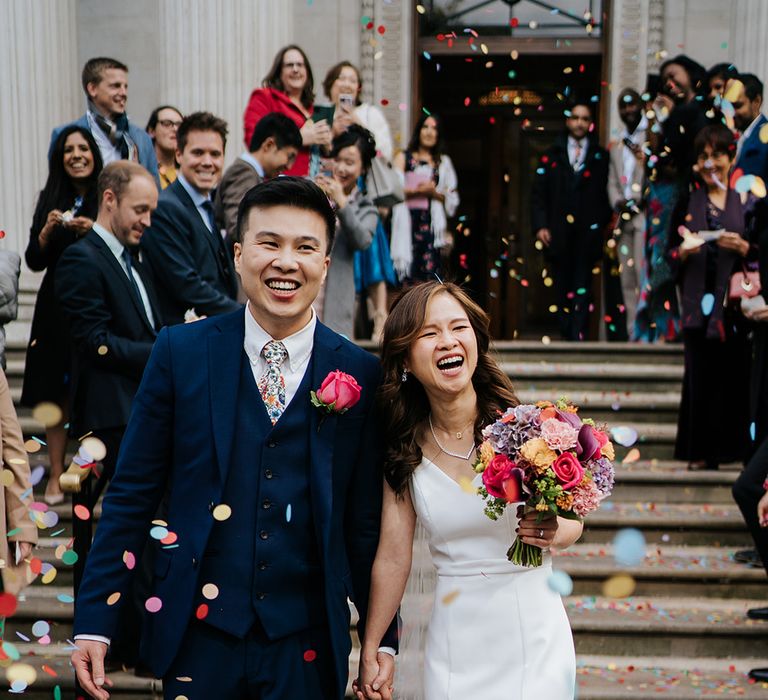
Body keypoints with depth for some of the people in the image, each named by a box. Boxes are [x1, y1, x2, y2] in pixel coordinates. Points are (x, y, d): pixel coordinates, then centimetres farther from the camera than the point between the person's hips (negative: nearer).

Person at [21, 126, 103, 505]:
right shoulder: (50, 200, 7)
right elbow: (34, 262, 5)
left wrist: (93, 232, -19)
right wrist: (47, 231, -12)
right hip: (57, 308, 3)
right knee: (56, 392, 4)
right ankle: (56, 475, 12)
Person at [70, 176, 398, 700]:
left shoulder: (361, 375, -3)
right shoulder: (180, 352, -4)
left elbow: (367, 520, 2)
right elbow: (132, 495, -1)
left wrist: (384, 639, 4)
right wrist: (94, 619, -2)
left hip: (307, 643, 0)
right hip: (199, 635, 0)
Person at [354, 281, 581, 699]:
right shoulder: (404, 449, -4)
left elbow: (571, 520, 1)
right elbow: (392, 559, 1)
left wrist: (554, 532, -21)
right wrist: (369, 652, 4)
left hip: (532, 632, -2)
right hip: (453, 642, 2)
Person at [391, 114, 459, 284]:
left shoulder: (443, 162, 20)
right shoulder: (404, 158, 14)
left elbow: (452, 198, 13)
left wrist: (434, 193, -4)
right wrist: (419, 190, -12)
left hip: (432, 224, 1)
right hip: (408, 223, -1)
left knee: (428, 277, -11)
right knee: (409, 276, -9)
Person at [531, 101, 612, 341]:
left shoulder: (600, 156, 10)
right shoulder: (552, 155, 13)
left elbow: (607, 193, 5)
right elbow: (538, 193, 7)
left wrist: (602, 225, -7)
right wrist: (540, 226, -4)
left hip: (587, 233, -1)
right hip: (559, 233, 2)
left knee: (582, 287, -8)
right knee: (563, 289, 5)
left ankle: (577, 336, -13)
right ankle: (566, 336, 11)